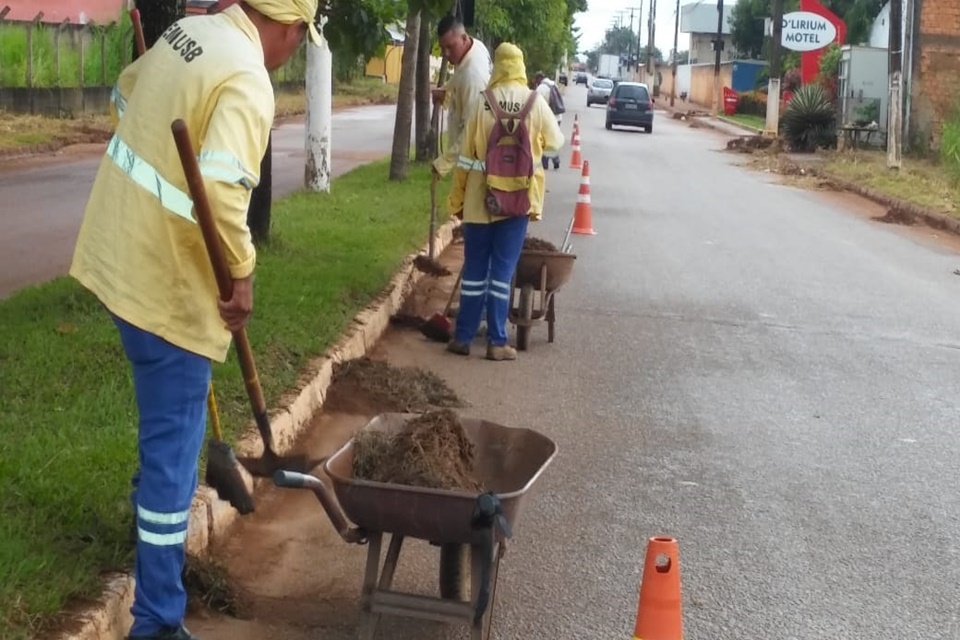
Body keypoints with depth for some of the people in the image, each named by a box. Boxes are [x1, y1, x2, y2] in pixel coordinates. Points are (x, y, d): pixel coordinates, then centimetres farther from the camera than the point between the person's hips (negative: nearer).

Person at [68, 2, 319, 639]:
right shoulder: (248, 83, -23)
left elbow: (124, 96, 22)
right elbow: (221, 191, -35)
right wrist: (242, 273, -20)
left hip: (121, 251, 9)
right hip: (166, 279, -9)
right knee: (174, 443, -1)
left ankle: (156, 507, 53)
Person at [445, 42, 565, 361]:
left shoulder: (484, 102, -6)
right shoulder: (535, 102, -4)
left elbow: (467, 153, -3)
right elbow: (557, 141, 11)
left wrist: (457, 198, 5)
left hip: (481, 197, 0)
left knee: (475, 268, 8)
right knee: (502, 270, 4)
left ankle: (463, 337, 14)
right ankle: (497, 341, 5)